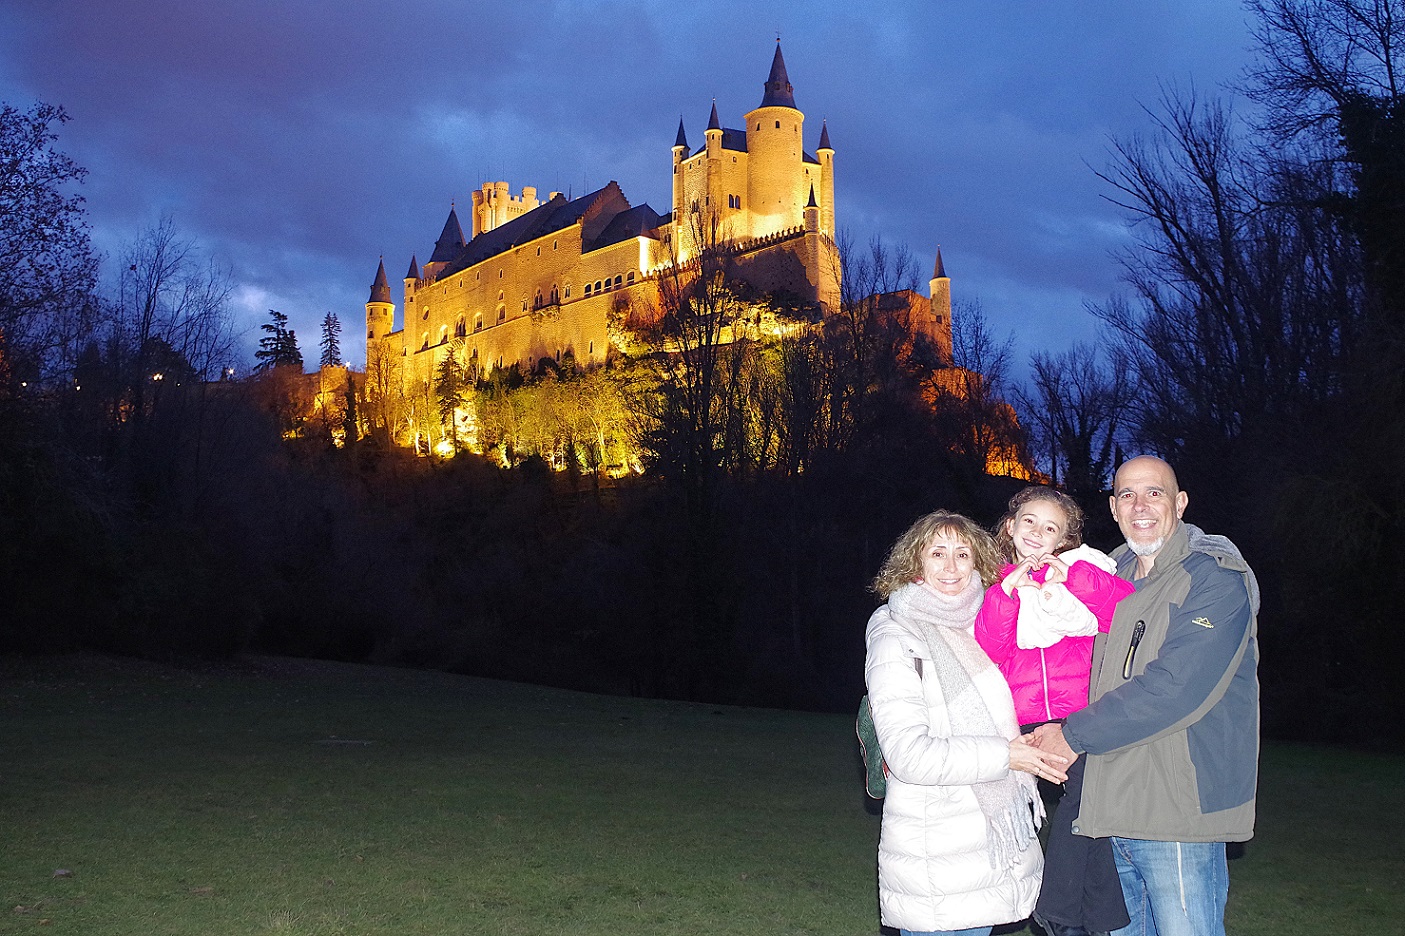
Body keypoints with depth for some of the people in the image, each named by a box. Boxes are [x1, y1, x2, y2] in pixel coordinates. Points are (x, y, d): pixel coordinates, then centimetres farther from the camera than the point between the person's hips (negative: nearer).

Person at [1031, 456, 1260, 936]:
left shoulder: (1216, 577, -11)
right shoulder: (1113, 576, 14)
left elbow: (1174, 687, -21)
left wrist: (1075, 735, -15)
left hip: (1179, 811, -7)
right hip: (1112, 808, 7)